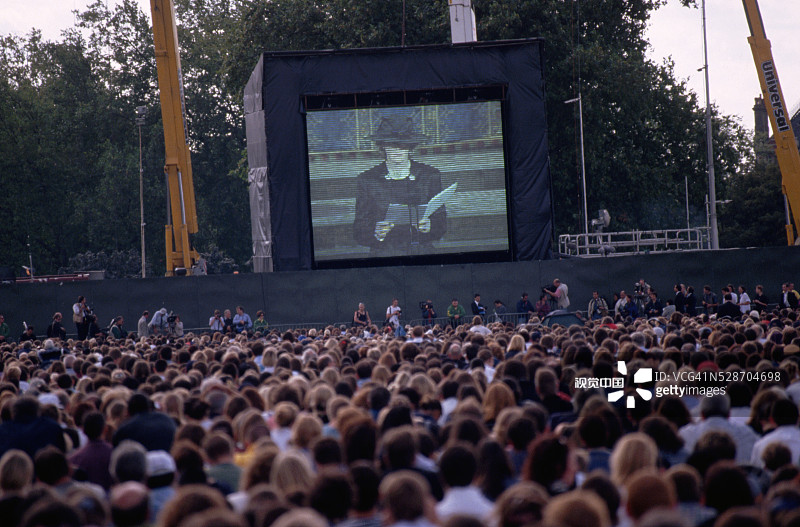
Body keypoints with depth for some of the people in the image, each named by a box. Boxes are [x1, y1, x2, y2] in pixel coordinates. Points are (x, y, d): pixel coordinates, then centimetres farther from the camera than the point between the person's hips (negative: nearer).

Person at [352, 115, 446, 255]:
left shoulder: (430, 175, 10)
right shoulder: (367, 180, 8)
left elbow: (441, 224, 10)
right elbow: (359, 234, 5)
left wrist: (428, 226, -11)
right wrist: (376, 233, -16)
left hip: (422, 255, 0)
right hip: (384, 256, 0)